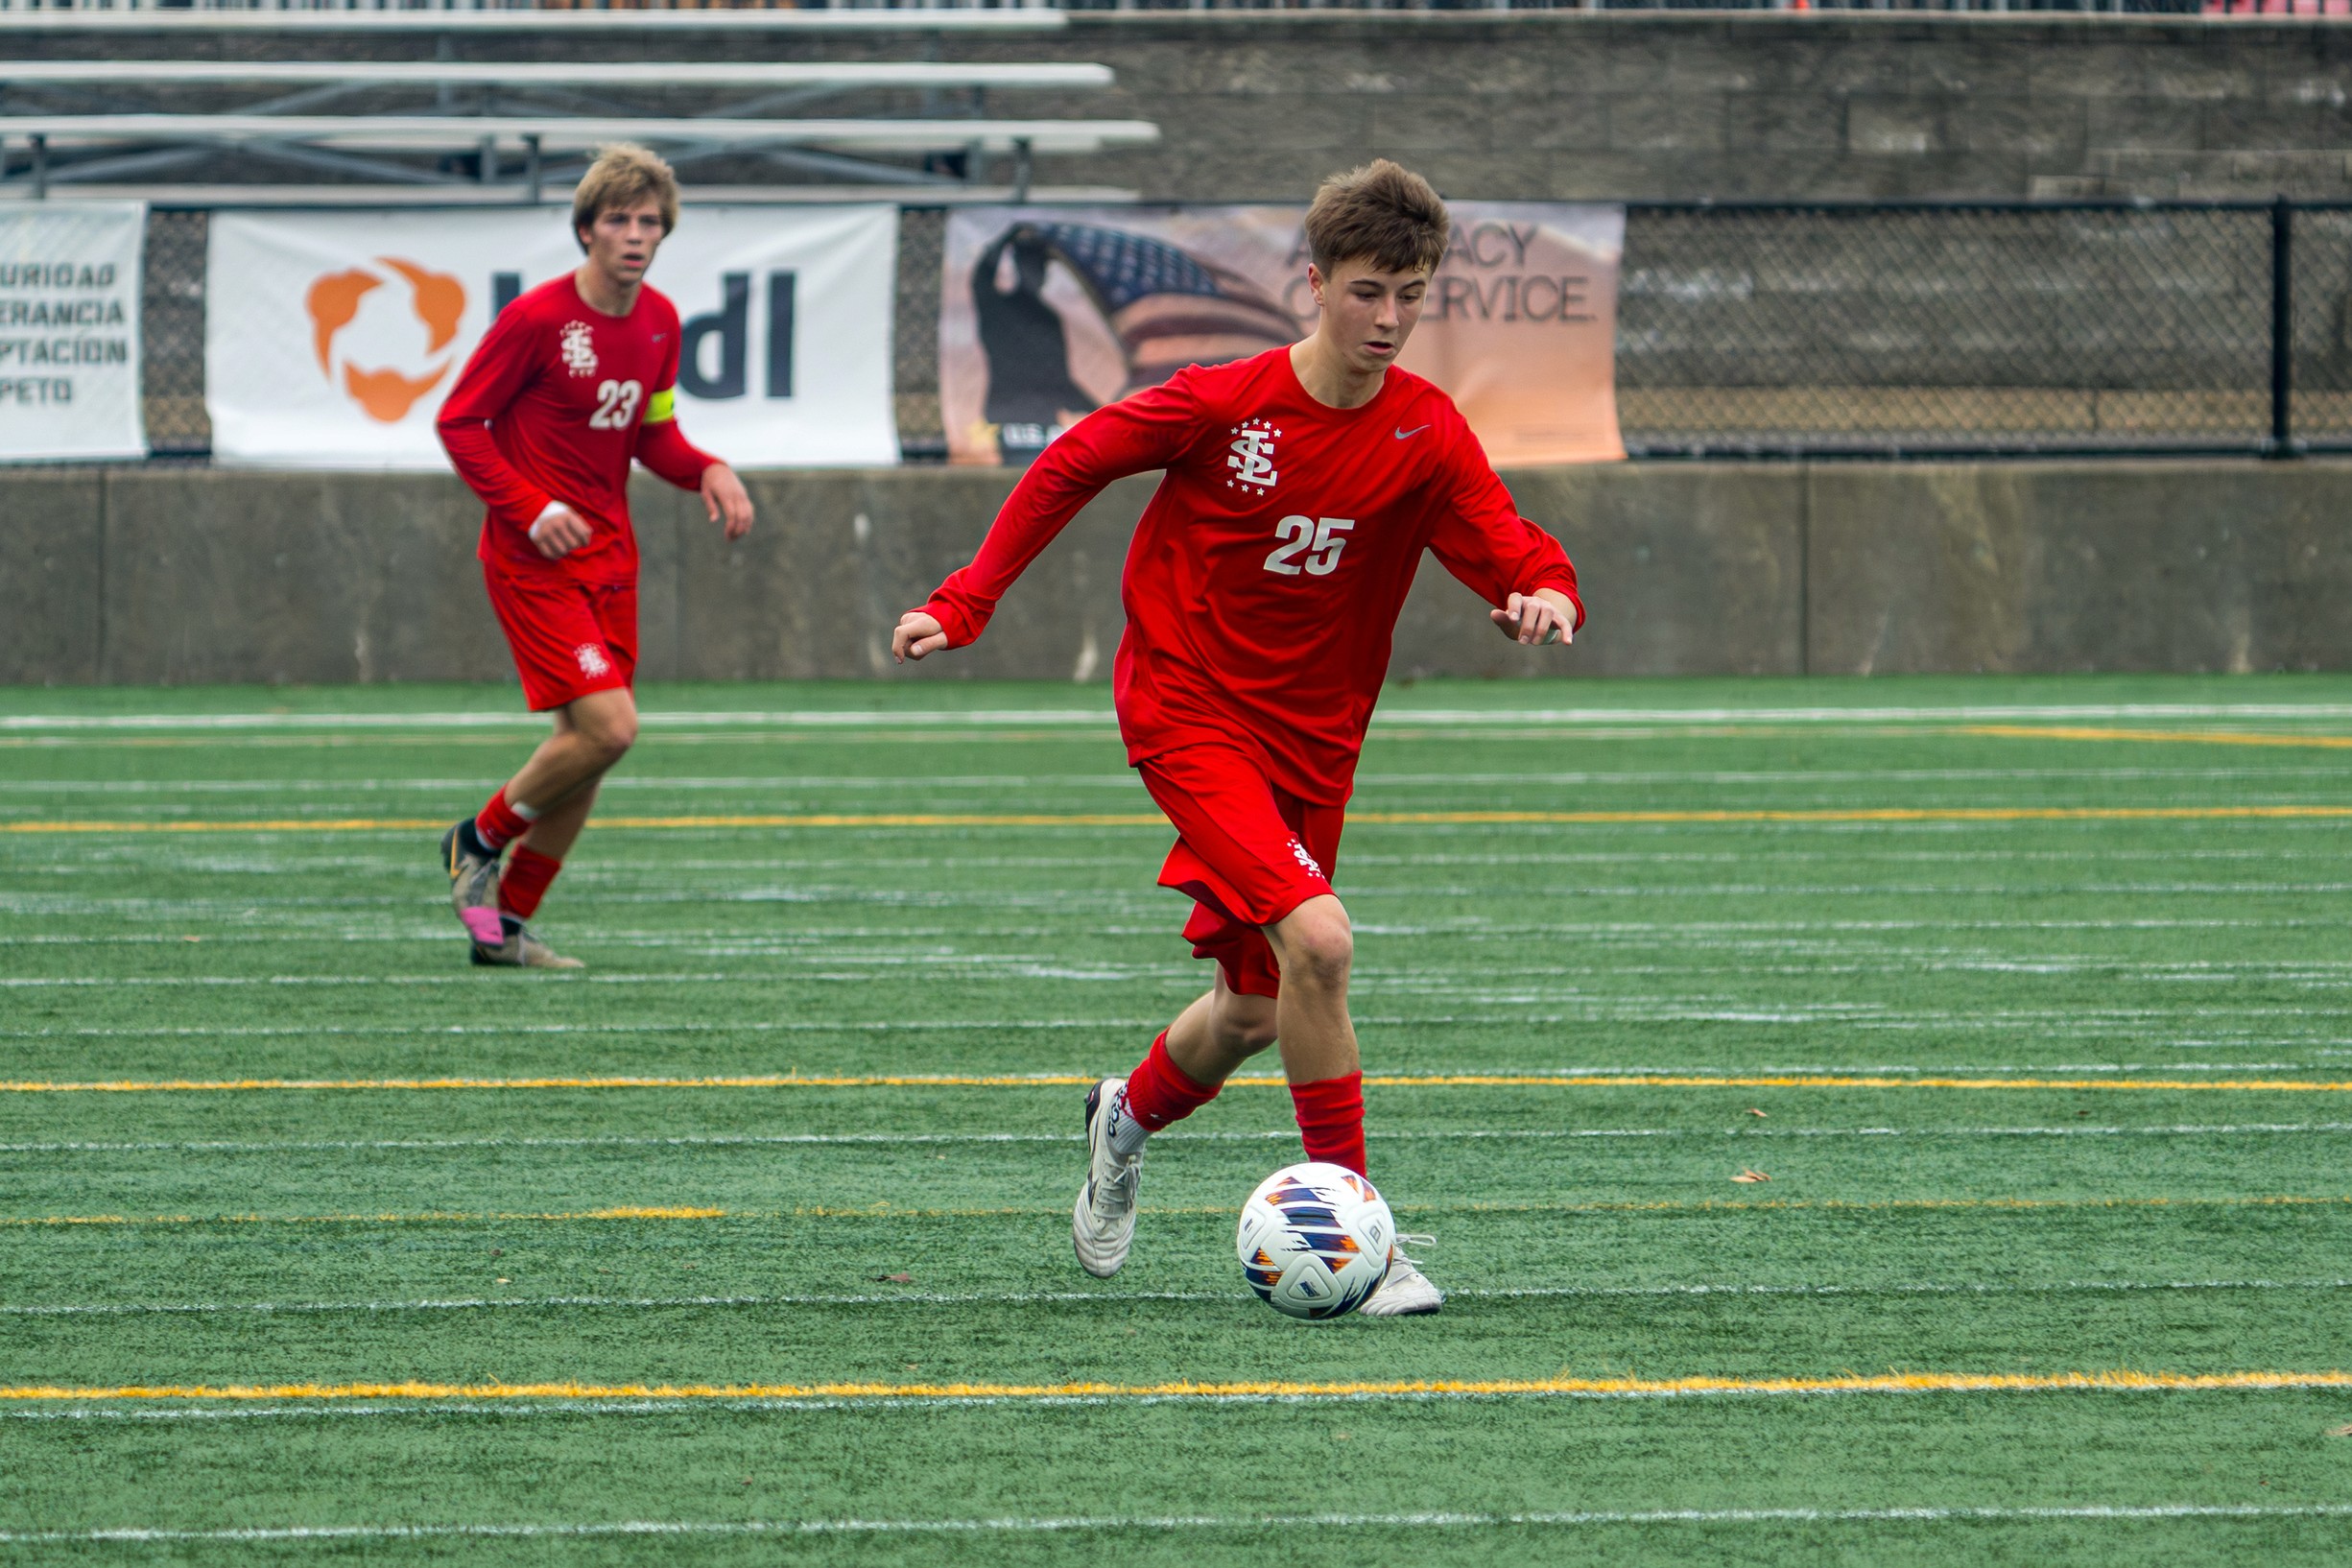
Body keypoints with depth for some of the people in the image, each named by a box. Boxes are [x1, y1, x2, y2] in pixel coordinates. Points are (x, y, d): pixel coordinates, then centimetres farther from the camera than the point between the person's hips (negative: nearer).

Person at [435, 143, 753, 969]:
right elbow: (459, 422, -9)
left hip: (609, 554, 7)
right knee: (608, 725, -18)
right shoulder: (536, 318, -15)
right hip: (534, 558, -7)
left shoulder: (658, 321, 6)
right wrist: (530, 508, -19)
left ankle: (504, 924, 19)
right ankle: (482, 839, 7)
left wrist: (706, 471, -2)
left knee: (587, 747, 6)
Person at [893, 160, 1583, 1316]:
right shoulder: (1220, 405, -16)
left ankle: (1128, 1116, 47)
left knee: (1255, 1013, 13)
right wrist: (965, 604, -2)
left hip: (1311, 740, 5)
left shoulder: (1427, 437, -8)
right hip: (1188, 711, -5)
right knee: (1315, 939, -25)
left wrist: (1544, 597, -38)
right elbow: (1070, 467, -2)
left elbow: (1520, 558, -13)